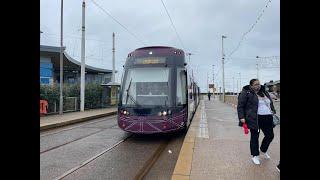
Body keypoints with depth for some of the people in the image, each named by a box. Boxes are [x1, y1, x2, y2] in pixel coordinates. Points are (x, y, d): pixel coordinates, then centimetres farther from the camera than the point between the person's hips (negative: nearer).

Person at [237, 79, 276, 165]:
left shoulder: (264, 92, 14)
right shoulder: (246, 93, -7)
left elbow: (271, 104, 26)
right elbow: (240, 106, -8)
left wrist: (273, 112, 18)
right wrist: (241, 117, -14)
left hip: (267, 118, 7)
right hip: (254, 119, -6)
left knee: (270, 135, 13)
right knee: (255, 137, 4)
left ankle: (263, 150, 39)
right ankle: (255, 155, 21)